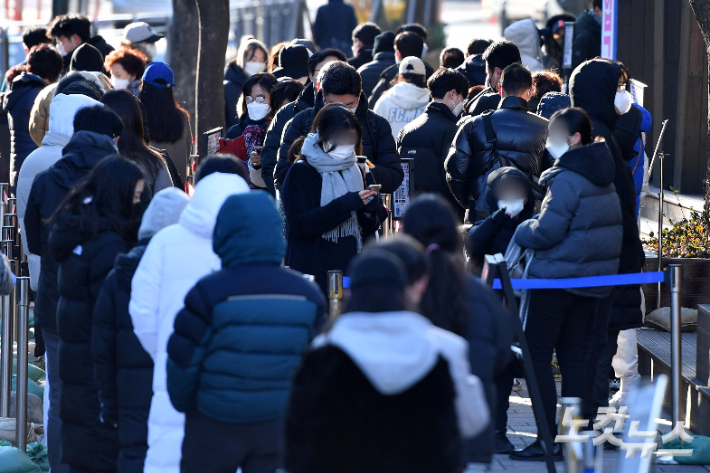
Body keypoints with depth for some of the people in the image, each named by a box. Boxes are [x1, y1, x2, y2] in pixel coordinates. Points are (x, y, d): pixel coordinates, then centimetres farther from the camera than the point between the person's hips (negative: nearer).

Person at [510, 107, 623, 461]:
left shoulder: (566, 179, -18)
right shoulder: (603, 176, 10)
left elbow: (547, 231, -19)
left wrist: (520, 231, 0)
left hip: (558, 278, -8)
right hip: (592, 278, 9)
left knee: (537, 353, -1)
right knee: (573, 355, 12)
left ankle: (548, 439, -5)